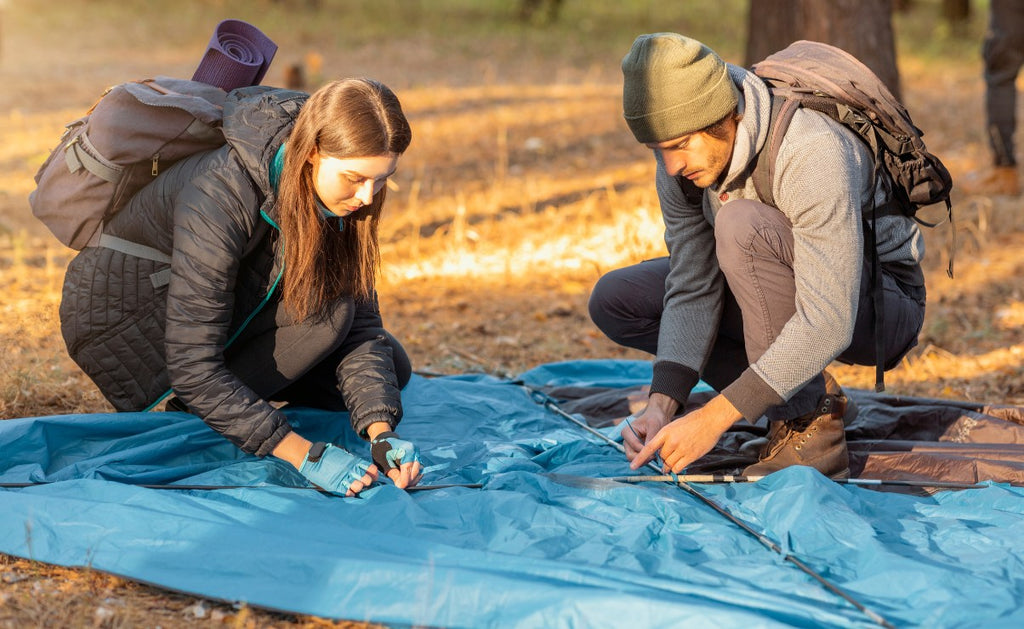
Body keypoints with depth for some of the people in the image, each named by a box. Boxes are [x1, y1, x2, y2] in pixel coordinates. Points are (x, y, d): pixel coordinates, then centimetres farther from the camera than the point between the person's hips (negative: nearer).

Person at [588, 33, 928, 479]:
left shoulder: (814, 153, -34)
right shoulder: (681, 162, -12)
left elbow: (829, 324, -38)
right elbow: (692, 290, -10)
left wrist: (714, 417, -40)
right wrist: (663, 404, -25)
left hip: (878, 306, -7)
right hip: (791, 293, 8)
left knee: (743, 224, -34)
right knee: (615, 300, -4)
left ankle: (809, 425, -20)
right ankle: (814, 395, -2)